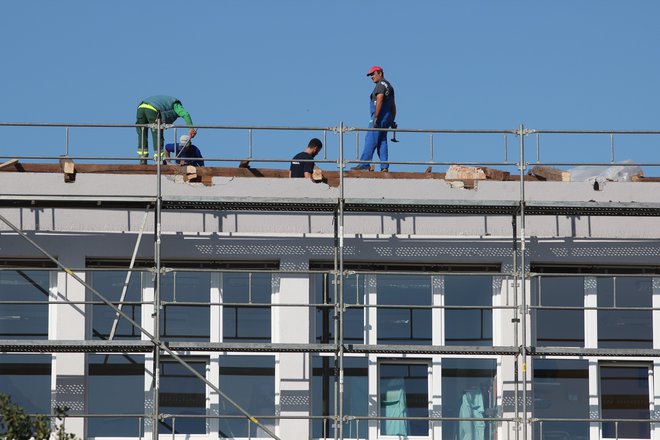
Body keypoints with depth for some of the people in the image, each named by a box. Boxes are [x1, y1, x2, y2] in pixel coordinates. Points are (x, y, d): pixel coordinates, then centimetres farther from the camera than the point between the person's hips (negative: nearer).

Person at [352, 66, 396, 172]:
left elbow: (379, 101, -19)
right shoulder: (389, 86, 22)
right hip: (387, 118, 9)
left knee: (370, 141, -11)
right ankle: (385, 167, 0)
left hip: (379, 116, -9)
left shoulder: (381, 85, -7)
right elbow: (393, 106, 24)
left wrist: (376, 117, -23)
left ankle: (364, 164, -16)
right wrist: (392, 120, 26)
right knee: (382, 142, 6)